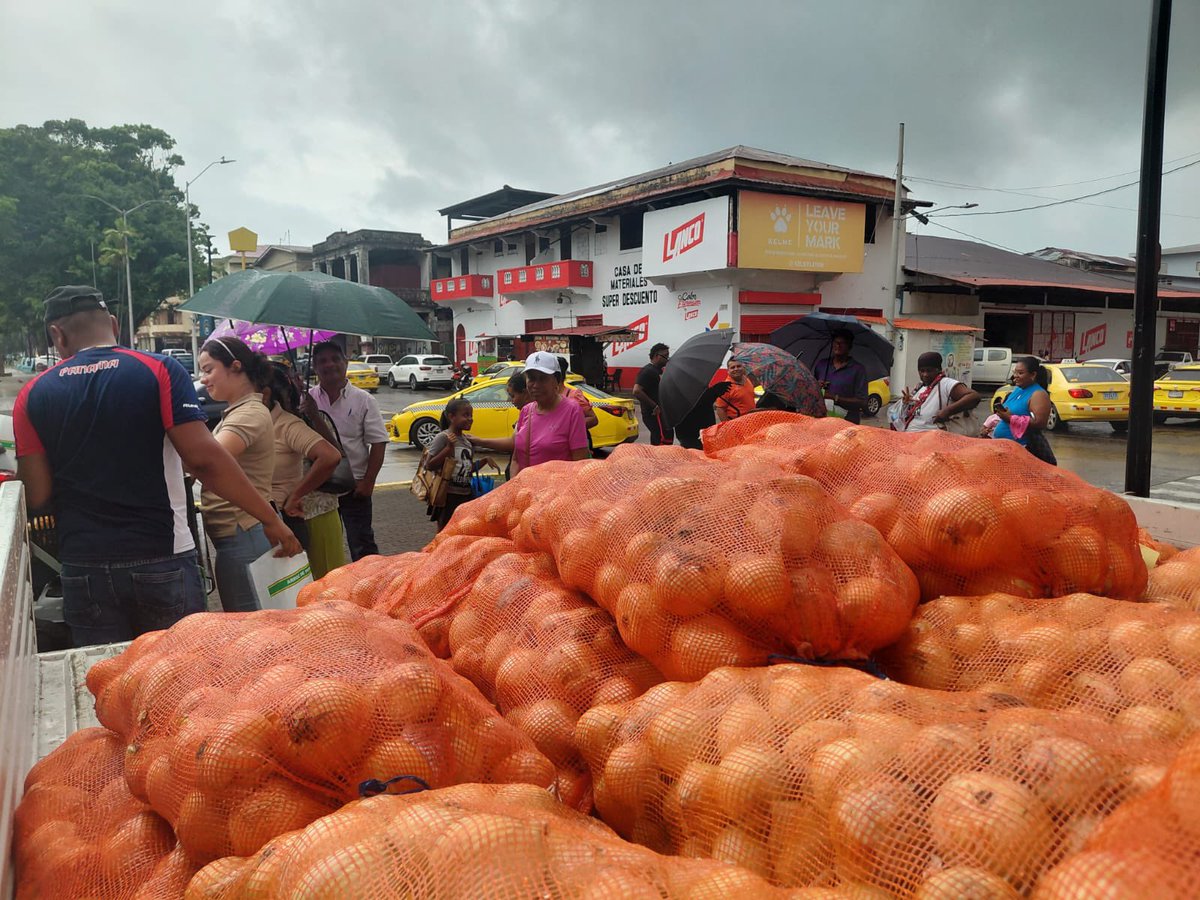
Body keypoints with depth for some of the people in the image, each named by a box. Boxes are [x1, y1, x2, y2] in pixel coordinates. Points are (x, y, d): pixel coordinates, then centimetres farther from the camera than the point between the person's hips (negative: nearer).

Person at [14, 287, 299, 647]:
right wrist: (270, 518, -9)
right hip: (162, 560, -2)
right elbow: (204, 459, -15)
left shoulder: (33, 395, 2)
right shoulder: (159, 371, -6)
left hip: (83, 568, 2)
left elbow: (37, 496, -1)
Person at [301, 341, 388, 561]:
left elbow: (378, 443, -5)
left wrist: (368, 482, -12)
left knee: (362, 546, 3)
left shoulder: (363, 400, -3)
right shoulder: (306, 399, 2)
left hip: (354, 486, -3)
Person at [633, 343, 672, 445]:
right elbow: (637, 391, -24)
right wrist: (655, 406, -22)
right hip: (654, 414, -10)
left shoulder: (658, 371, 17)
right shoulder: (648, 371, -13)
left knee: (656, 443, 12)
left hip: (658, 413, 10)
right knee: (666, 440, -14)